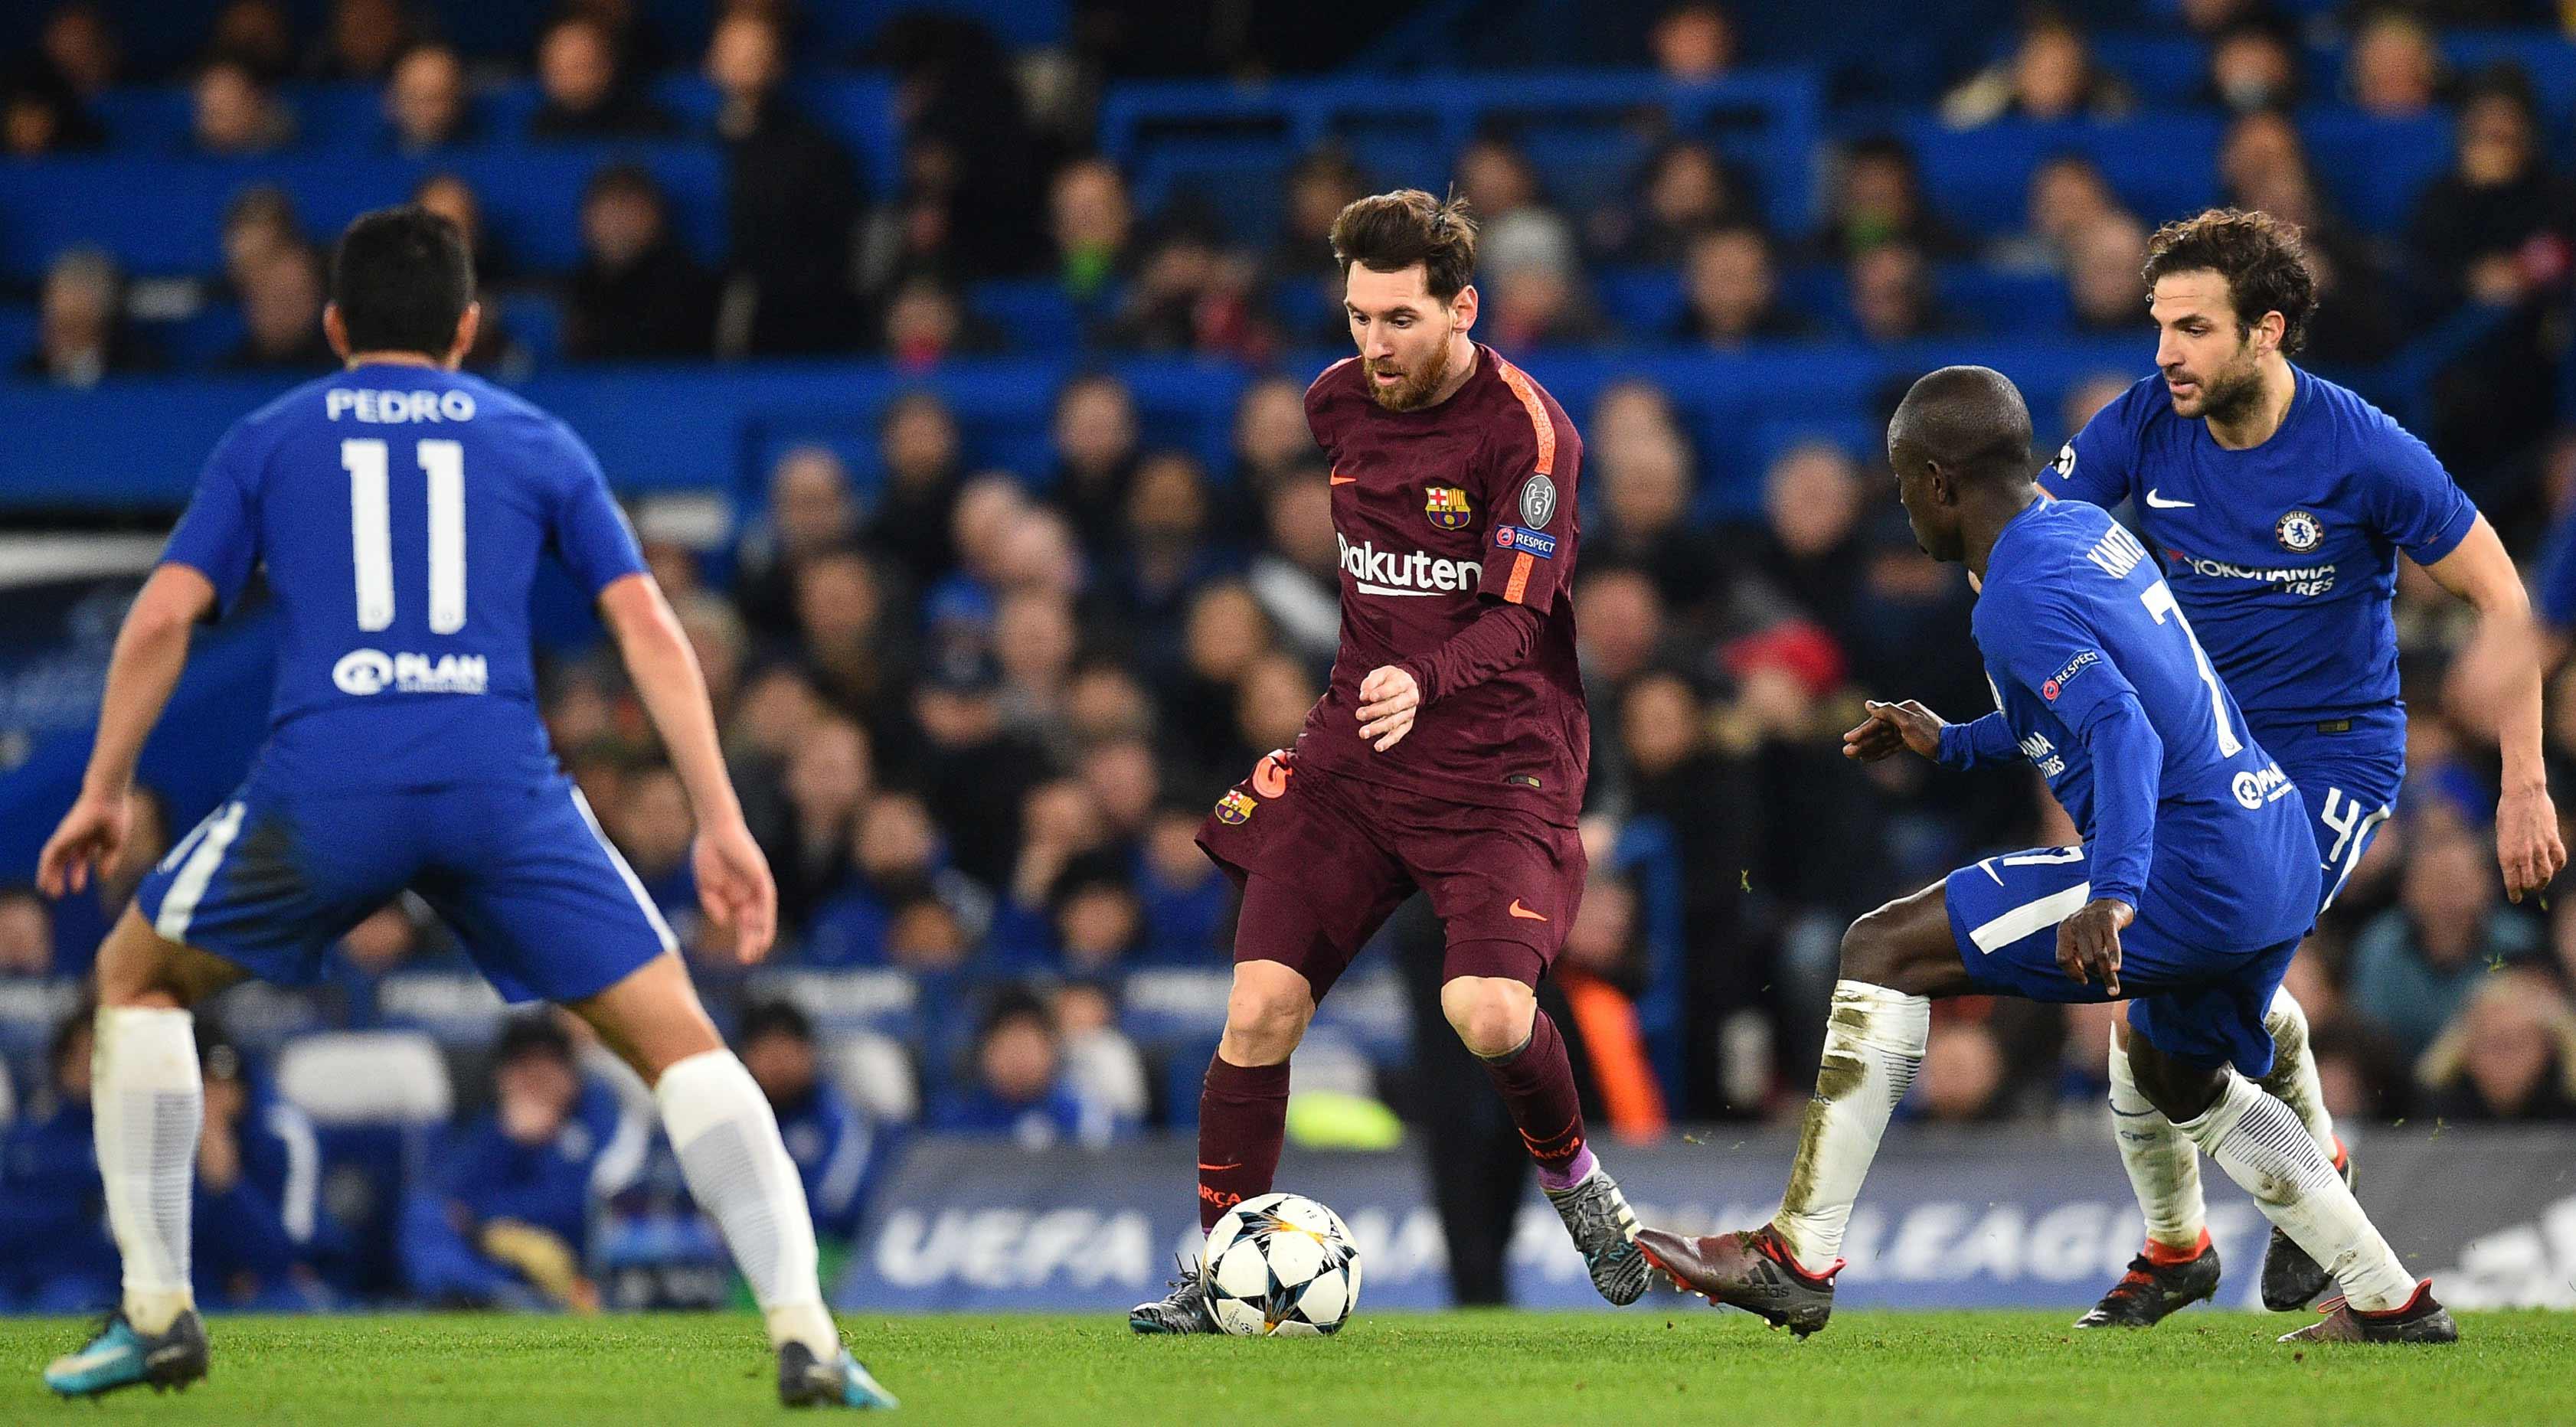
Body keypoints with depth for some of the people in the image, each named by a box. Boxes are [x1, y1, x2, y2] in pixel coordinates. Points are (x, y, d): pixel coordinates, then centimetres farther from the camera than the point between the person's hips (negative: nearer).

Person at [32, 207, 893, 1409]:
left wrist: (106, 791, 18)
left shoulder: (267, 441, 19)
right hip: (503, 789, 0)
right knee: (677, 1039, 8)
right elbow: (648, 628, 11)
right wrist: (720, 822, 10)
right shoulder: (536, 443, 20)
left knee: (137, 978, 25)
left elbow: (164, 614, 9)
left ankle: (156, 1313, 17)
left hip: (322, 786, 0)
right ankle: (804, 1338, -9)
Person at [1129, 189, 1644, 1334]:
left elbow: (1515, 622, -19)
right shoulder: (1337, 403, 6)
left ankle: (1570, 1172, 8)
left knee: (1488, 1012, -24)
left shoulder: (1523, 429, -13)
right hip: (1354, 752, 5)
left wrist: (1425, 683, -37)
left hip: (1500, 761, -5)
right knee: (1262, 1004, -9)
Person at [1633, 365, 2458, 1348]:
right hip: (2286, 863, 10)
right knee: (2175, 1072, 35)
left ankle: (1798, 1258, -8)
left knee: (1885, 949, -7)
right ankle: (2392, 1305, 34)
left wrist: (2114, 895, -40)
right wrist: (1952, 744, 31)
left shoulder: (2021, 599, -14)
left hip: (2190, 874, -10)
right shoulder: (2086, 530, 15)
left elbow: (2122, 730, -29)